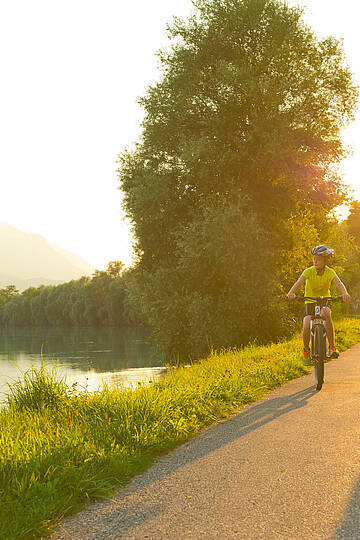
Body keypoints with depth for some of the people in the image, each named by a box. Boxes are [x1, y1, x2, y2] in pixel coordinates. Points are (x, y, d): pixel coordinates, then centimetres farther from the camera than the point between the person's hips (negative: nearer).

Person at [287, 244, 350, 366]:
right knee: (306, 327, -23)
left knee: (326, 313, -36)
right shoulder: (308, 271, -12)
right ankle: (306, 350, 9)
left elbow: (339, 283, -28)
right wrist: (291, 292, -49)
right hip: (310, 302, 0)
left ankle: (332, 347, -28)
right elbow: (299, 282, -28)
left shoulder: (330, 272, -10)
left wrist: (345, 293, -50)